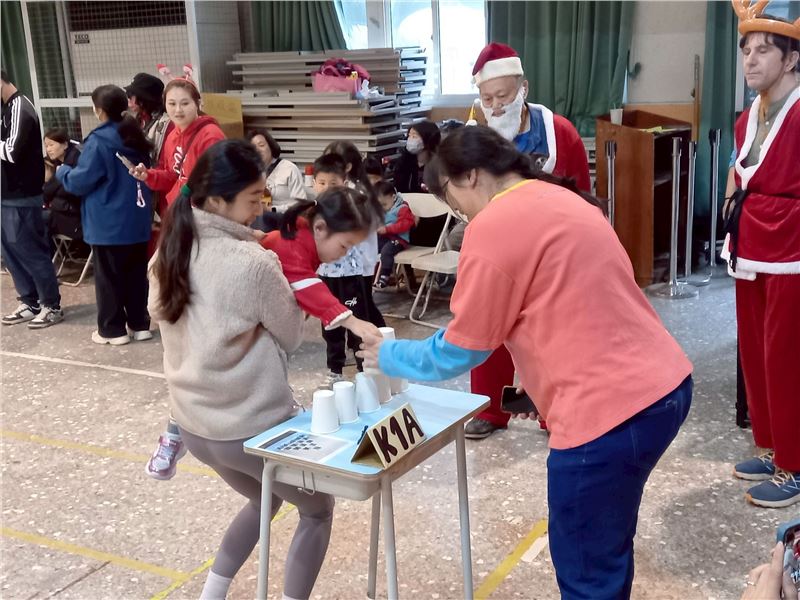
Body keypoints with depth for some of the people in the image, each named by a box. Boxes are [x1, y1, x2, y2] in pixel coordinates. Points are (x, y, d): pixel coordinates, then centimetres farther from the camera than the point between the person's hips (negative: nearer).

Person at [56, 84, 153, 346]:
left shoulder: (99, 141, -16)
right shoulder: (136, 137, 6)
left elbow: (80, 182, -14)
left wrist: (62, 171, 7)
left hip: (108, 223, -7)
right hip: (137, 219, 7)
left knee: (108, 276, 4)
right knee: (136, 272, 13)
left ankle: (113, 329, 11)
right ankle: (140, 324, 19)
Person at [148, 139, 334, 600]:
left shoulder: (171, 252, -2)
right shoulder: (253, 263, -23)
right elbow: (292, 335, -11)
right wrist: (286, 279, 3)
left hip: (193, 423, 7)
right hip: (254, 425, -7)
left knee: (263, 502, 32)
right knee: (318, 510, 20)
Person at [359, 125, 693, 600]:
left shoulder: (493, 226, -11)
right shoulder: (559, 200, 16)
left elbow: (459, 351, -4)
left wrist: (389, 356, 12)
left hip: (610, 408, -9)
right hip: (665, 383, 9)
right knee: (608, 547, 25)